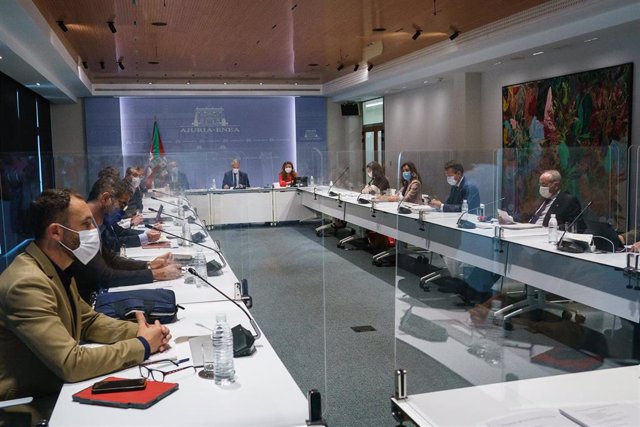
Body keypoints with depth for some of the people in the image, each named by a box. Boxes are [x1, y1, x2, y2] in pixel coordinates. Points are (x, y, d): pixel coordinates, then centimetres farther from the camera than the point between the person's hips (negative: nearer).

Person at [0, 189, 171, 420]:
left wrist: (140, 331, -5)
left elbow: (88, 320, 12)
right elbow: (70, 363, -29)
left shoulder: (58, 269, 2)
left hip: (58, 387, 8)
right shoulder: (27, 283, -26)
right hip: (31, 405, -8)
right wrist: (142, 346, -19)